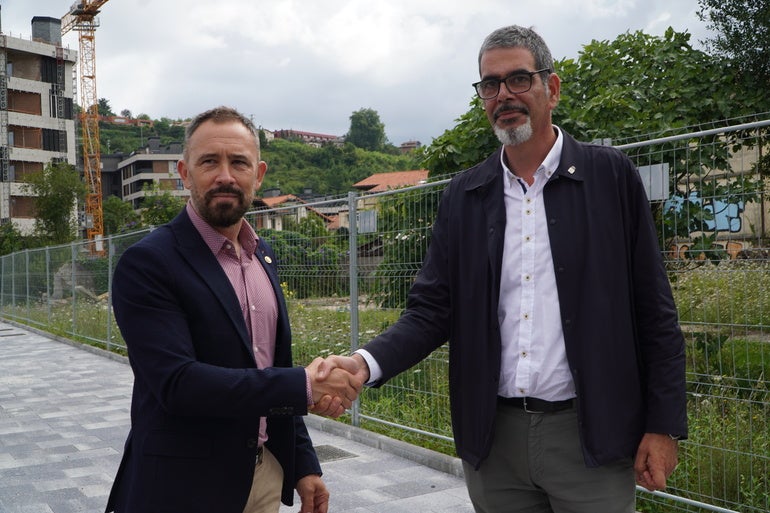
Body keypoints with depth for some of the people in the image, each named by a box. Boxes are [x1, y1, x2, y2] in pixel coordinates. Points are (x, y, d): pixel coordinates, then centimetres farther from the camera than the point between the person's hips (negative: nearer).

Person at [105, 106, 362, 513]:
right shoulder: (147, 263, -15)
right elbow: (177, 382, -25)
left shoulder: (262, 255, 6)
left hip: (266, 477, 6)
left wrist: (303, 463, 10)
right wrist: (305, 387, -25)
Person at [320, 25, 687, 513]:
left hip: (589, 436, -2)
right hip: (494, 439, 3)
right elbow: (432, 309, 1)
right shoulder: (464, 195, 5)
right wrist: (366, 362, -16)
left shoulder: (611, 175, -2)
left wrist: (663, 425, -5)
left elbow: (654, 311, -2)